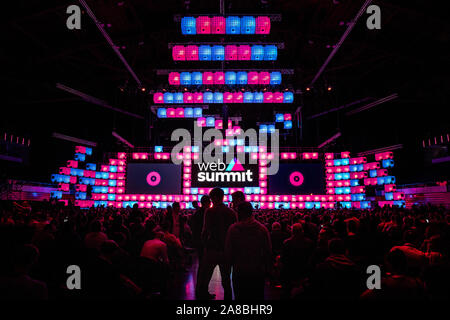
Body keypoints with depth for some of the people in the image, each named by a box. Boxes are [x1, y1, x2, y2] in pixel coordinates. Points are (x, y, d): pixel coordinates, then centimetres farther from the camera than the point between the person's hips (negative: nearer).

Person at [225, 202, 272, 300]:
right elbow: (268, 252, -2)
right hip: (258, 272, 1)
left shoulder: (233, 229, -11)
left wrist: (232, 264, 12)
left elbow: (228, 252, -6)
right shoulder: (262, 229, -7)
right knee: (258, 296, 15)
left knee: (240, 296, 13)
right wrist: (266, 269, 11)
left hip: (239, 271, -1)